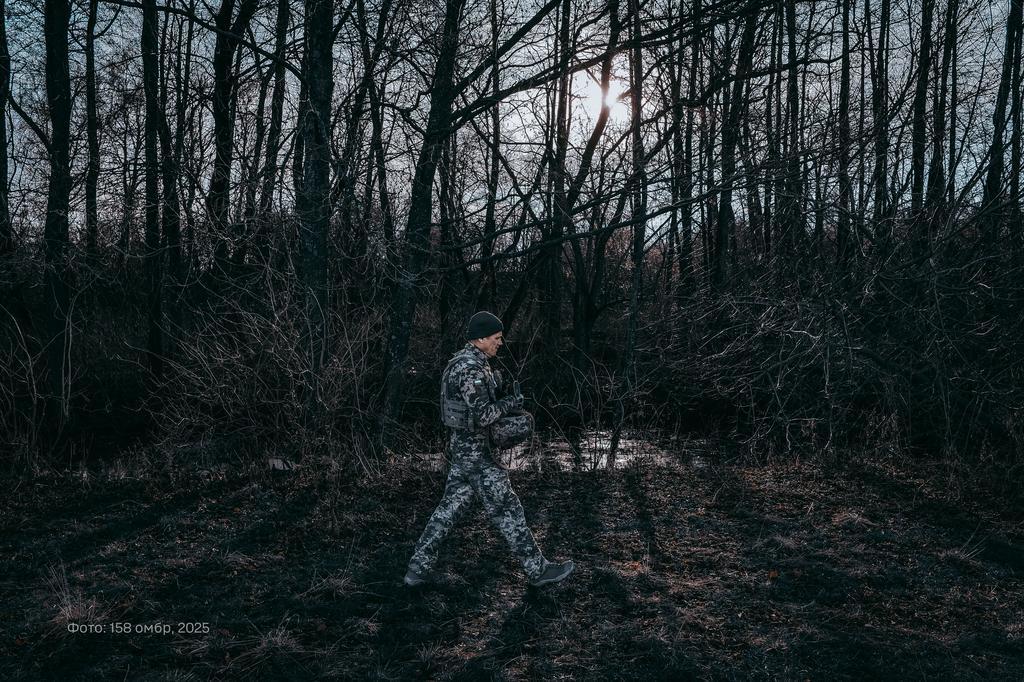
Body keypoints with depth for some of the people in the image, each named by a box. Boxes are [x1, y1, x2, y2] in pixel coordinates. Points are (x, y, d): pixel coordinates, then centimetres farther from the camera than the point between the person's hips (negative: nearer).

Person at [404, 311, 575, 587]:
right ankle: (538, 569, 11)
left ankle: (418, 569, 17)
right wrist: (511, 402, -11)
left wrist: (506, 402, 9)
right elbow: (482, 415, -25)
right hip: (475, 452, -10)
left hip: (462, 446, 10)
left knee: (450, 507, 13)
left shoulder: (464, 360, 12)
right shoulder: (471, 368, -22)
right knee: (506, 509, 0)